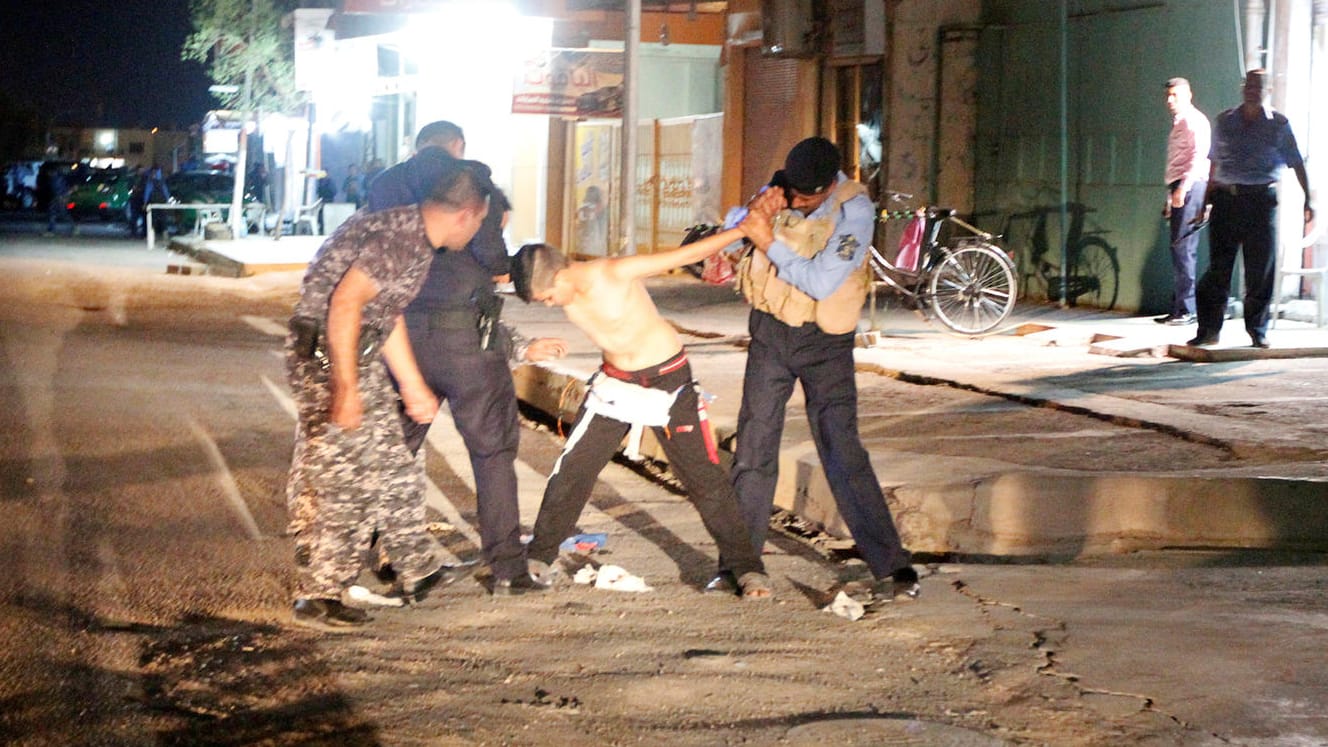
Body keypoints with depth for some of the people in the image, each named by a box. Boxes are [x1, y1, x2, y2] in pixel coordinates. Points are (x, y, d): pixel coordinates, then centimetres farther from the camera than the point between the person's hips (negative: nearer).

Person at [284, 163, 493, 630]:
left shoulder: (419, 243, 12)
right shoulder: (398, 238, -21)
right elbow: (345, 302, -29)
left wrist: (414, 387, 30)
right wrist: (346, 388, -31)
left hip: (361, 354, 10)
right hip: (324, 352, -10)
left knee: (392, 467, 16)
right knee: (334, 478, -6)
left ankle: (418, 572, 28)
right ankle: (319, 597, 3)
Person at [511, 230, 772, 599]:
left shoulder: (614, 273, -26)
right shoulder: (560, 289, -9)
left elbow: (689, 253, -23)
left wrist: (744, 229, -25)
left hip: (667, 381, -5)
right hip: (614, 383, 5)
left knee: (704, 476, -2)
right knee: (572, 468, 1)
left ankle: (744, 565, 8)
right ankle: (539, 556, 14)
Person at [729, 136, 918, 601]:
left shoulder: (855, 210, -18)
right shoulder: (782, 190, -3)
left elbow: (821, 283, -24)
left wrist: (769, 240, -27)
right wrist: (757, 209, -17)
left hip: (824, 341, -4)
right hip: (770, 333, 4)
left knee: (842, 452, -10)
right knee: (754, 448, 5)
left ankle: (892, 567, -6)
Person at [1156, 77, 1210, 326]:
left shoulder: (1194, 121, -6)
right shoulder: (1178, 123, 24)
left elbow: (1199, 155, -19)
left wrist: (1183, 188, -27)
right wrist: (1170, 197, 24)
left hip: (1190, 187, -10)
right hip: (1179, 189, 10)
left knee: (1182, 249, -12)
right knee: (1179, 250, 9)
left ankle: (1186, 310, -12)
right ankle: (1178, 309, 11)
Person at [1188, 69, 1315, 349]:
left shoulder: (1278, 124, 5)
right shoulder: (1224, 121, 11)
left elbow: (1296, 163, 4)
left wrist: (1307, 199, -4)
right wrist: (1206, 200, 15)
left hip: (1260, 200, -1)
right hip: (1226, 198, 2)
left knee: (1261, 269, -1)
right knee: (1218, 266, -1)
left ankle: (1258, 331, 10)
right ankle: (1209, 329, 4)